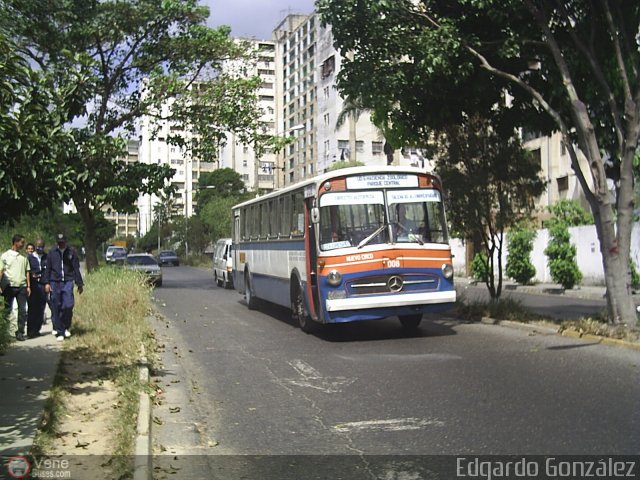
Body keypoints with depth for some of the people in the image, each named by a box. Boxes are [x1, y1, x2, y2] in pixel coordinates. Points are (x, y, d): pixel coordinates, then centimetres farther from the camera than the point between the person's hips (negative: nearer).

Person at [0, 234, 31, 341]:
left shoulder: (23, 257, 13)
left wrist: (28, 286, 8)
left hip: (21, 286, 3)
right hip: (9, 286, -3)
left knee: (22, 310, -2)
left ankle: (20, 332, 4)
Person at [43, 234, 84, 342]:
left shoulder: (71, 252, 5)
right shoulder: (51, 253, 6)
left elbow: (76, 269, 8)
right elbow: (47, 269, 7)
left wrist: (79, 284, 6)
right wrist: (46, 283, -2)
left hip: (68, 282, -1)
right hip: (55, 283, 1)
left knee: (68, 305, -12)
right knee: (56, 308, 0)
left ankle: (66, 327, 10)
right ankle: (59, 332, 6)